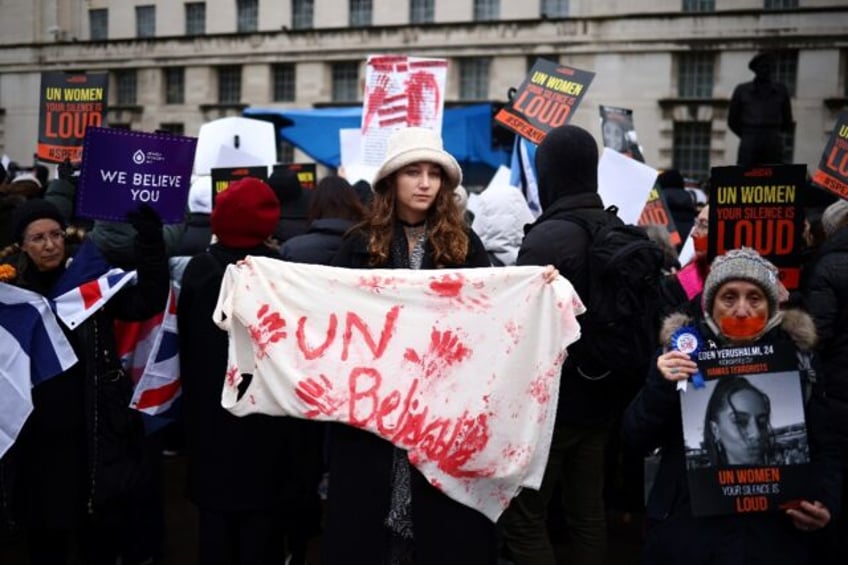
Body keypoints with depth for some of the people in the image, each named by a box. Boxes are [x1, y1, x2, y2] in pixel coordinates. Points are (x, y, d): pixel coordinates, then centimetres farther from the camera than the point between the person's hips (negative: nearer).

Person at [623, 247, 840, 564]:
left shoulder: (793, 355, 1)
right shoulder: (682, 348, -2)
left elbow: (822, 447, 7)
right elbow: (636, 440, -4)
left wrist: (825, 501, -10)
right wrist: (660, 386, -19)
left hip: (774, 537, 1)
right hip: (686, 531, 0)